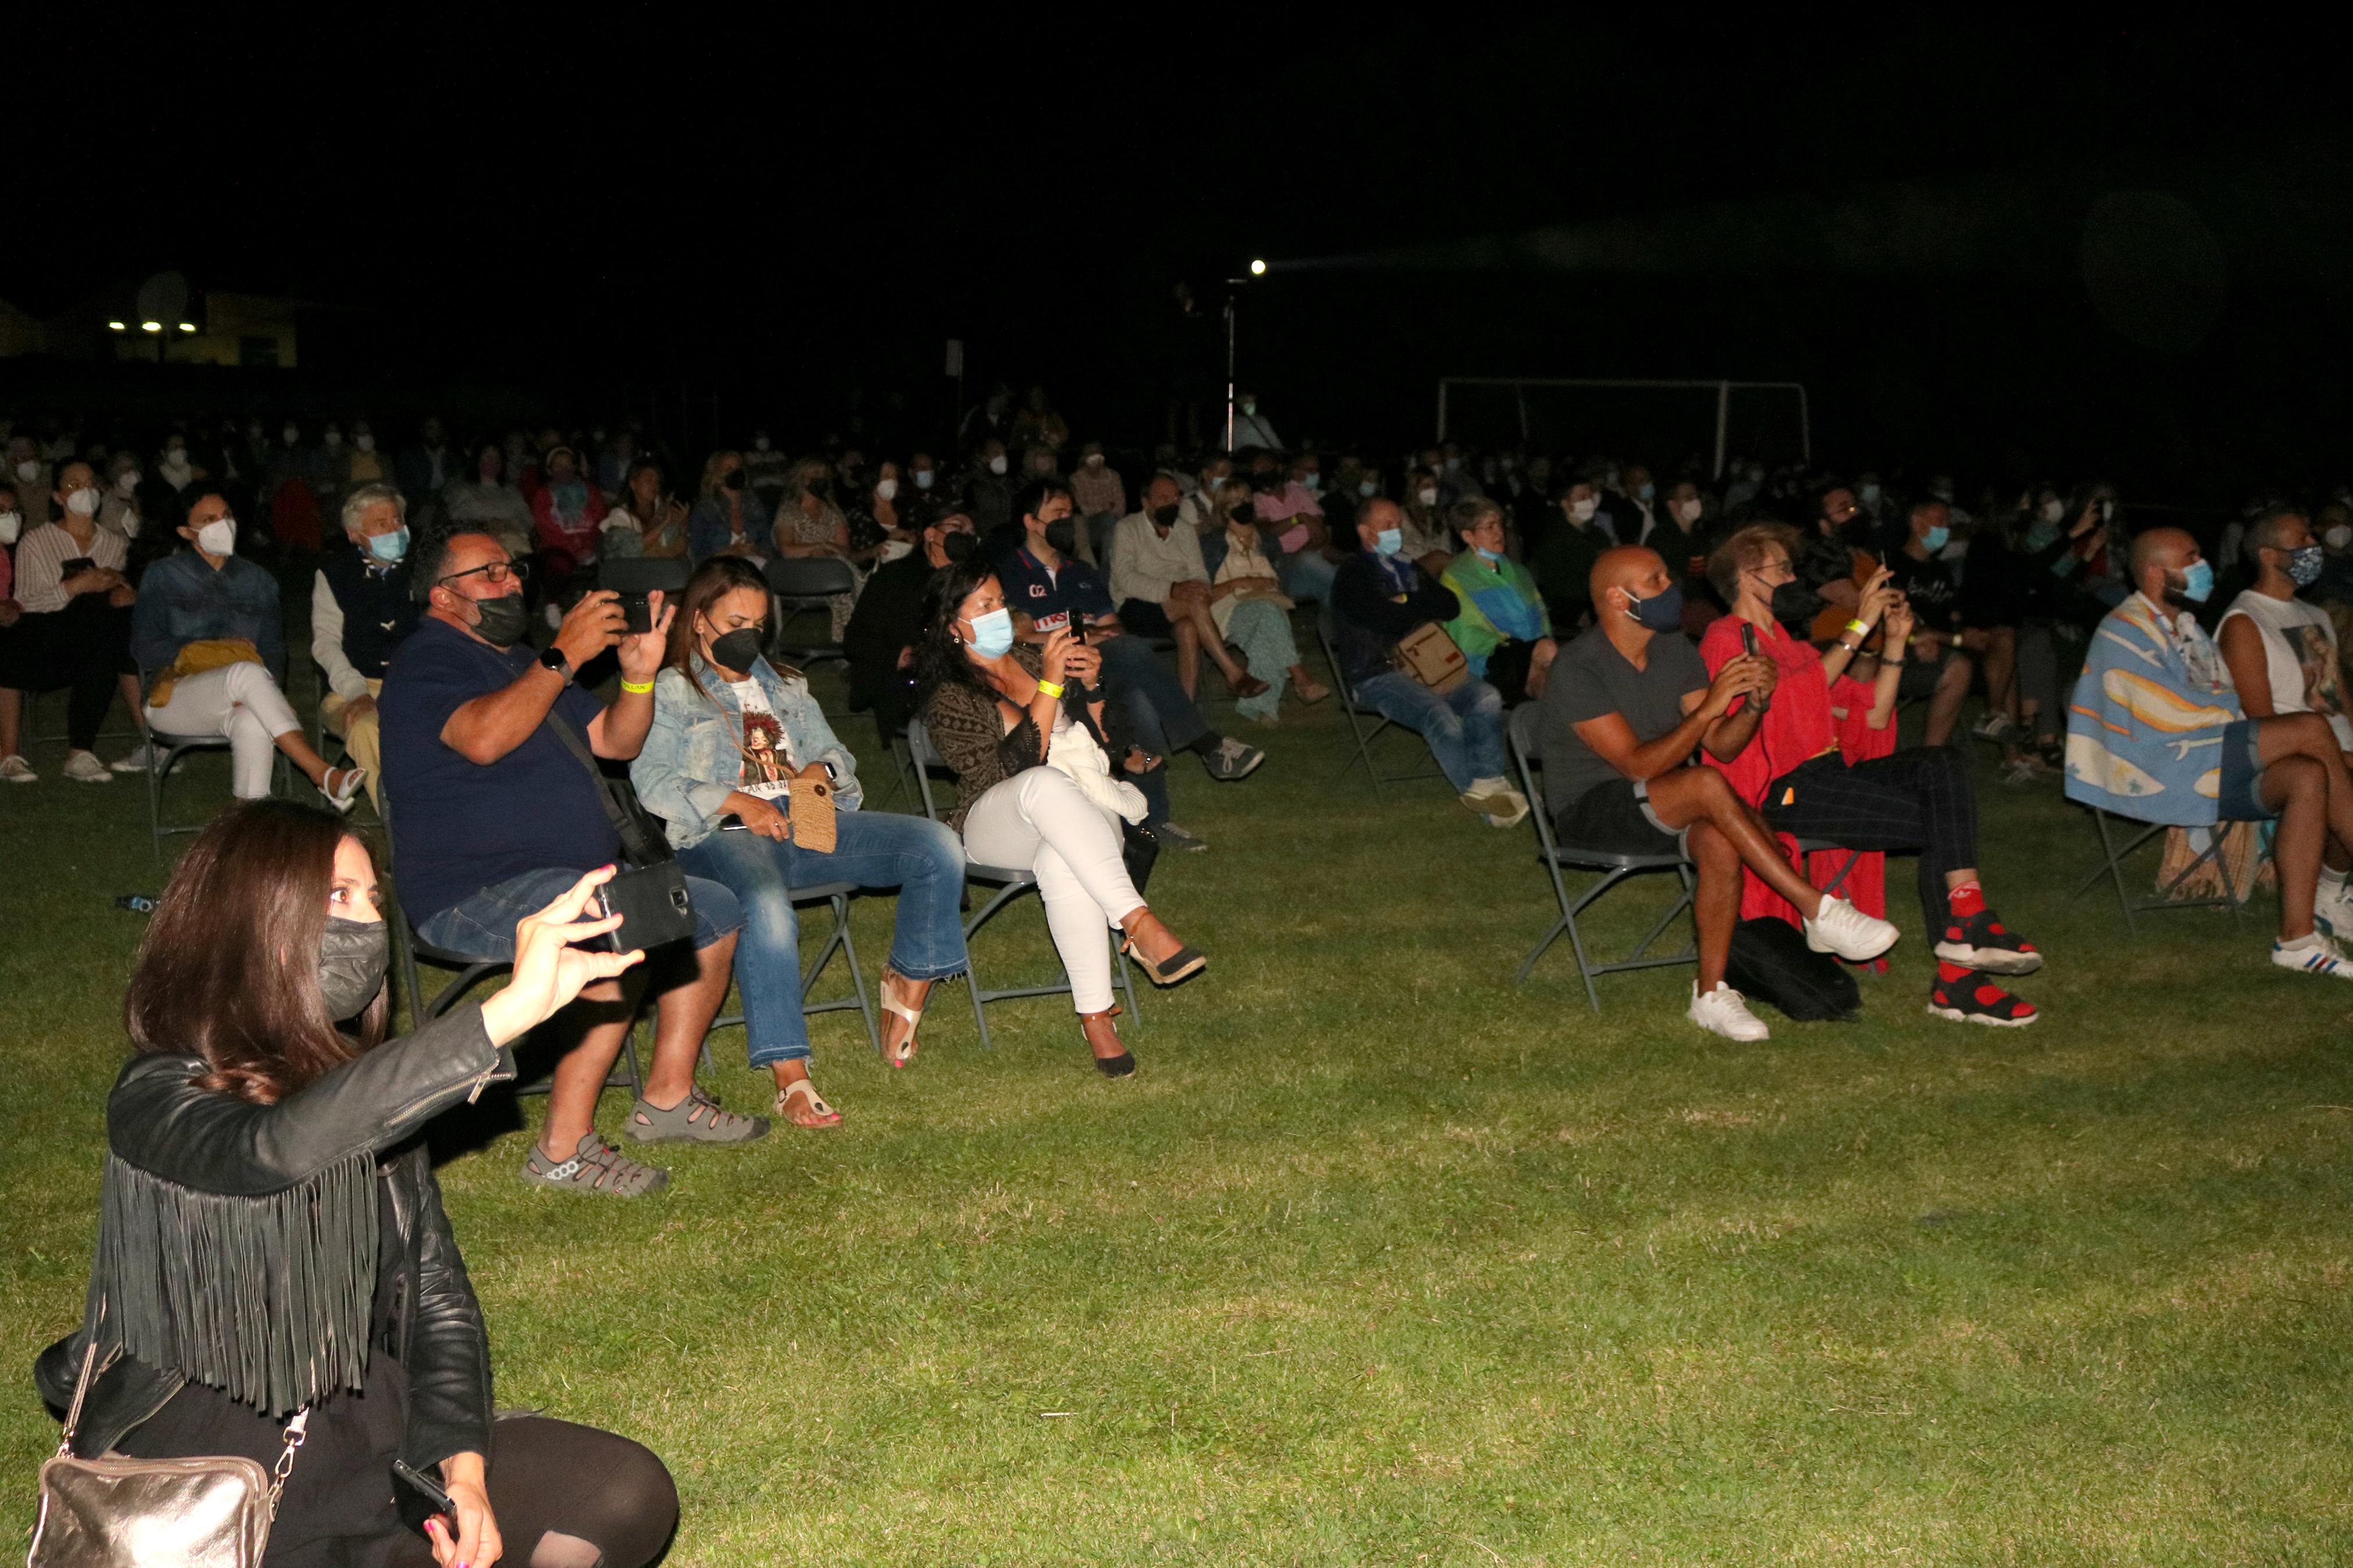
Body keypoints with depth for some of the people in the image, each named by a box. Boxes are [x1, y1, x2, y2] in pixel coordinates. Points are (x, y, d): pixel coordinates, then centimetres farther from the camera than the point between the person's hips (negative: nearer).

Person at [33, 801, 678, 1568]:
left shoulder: (370, 1085, 5)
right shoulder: (163, 1096, -17)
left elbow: (437, 1289, 6)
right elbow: (282, 1147, -41)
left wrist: (465, 1466, -10)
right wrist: (509, 1009, -48)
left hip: (367, 1431, 6)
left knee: (628, 1494, -9)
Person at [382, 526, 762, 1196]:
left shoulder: (519, 660, 22)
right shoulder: (428, 663, -8)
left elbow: (616, 742, 18)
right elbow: (483, 738, -29)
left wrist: (639, 673, 0)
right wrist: (564, 656, -25)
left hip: (572, 876, 10)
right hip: (474, 892, -10)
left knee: (716, 910, 5)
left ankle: (668, 1097, 12)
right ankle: (563, 1150, -27)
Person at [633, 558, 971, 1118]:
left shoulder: (784, 686, 32)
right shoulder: (670, 690, 13)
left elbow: (834, 751, 27)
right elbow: (652, 782, -1)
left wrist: (821, 770, 0)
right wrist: (736, 801, -14)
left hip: (806, 821, 6)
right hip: (725, 836, -5)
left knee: (938, 847, -17)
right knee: (766, 908, -42)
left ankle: (908, 989, -3)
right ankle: (791, 1080, -42)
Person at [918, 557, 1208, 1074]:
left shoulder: (1035, 659, 16)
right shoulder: (948, 700, 2)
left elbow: (1112, 745, 14)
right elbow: (1016, 765, -16)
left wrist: (1091, 688, -5)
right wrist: (1050, 683, -21)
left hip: (1082, 814, 3)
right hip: (997, 826, -3)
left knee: (1061, 864, -37)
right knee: (1046, 783, -40)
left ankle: (1096, 1017, -40)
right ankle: (1139, 924, -46)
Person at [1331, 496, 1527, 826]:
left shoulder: (1411, 569, 23)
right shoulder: (1353, 577, -1)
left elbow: (1452, 606, 9)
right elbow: (1386, 620, -17)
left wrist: (1408, 603, -2)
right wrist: (1423, 607, 1)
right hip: (1377, 676, -7)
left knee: (1487, 697, -19)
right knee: (1441, 716, -31)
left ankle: (1489, 782, -18)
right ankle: (1474, 791, -16)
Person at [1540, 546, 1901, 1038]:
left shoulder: (1673, 648, 5)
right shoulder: (1578, 669, -17)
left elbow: (1722, 746, 3)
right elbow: (1638, 765, -24)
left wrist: (1755, 701, -17)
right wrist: (1709, 707, -32)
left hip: (1665, 805, 6)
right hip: (1589, 809, -6)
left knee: (1720, 842, -29)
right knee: (1707, 784, -33)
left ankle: (1711, 994, -20)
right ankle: (1819, 913, -28)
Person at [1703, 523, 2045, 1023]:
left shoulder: (1787, 641, 27)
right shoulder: (1725, 638, 0)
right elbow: (1784, 694, -17)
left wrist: (1895, 639, 14)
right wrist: (1858, 627, -13)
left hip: (1824, 772, 7)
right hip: (1781, 791, -7)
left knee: (1938, 766, -18)